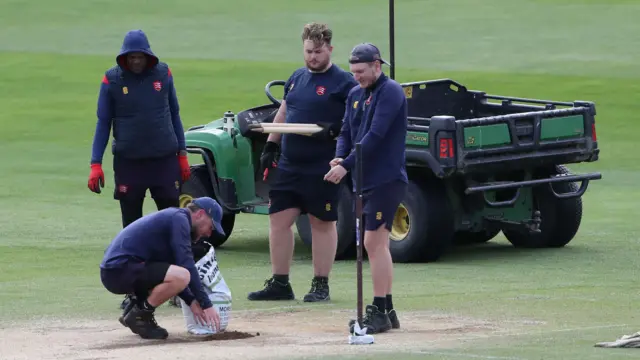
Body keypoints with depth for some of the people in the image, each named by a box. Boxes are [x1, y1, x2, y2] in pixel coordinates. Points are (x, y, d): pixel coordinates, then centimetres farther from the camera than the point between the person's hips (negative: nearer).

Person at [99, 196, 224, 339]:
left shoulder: (169, 217, 23)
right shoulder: (178, 219, -6)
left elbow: (170, 274, 25)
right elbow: (186, 265, -15)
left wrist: (191, 301, 12)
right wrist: (206, 305, -14)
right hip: (119, 271, -10)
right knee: (182, 276, -25)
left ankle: (135, 308, 13)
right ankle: (139, 316, -9)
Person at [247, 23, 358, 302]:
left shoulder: (343, 82, -7)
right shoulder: (296, 78, 14)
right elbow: (283, 114, 22)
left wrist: (335, 130, -24)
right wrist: (270, 146, 15)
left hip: (322, 170, -6)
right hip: (288, 164, 6)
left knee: (322, 224, 4)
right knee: (279, 219, 5)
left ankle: (320, 285, 11)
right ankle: (279, 284, 12)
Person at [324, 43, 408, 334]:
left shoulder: (390, 92, -11)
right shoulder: (355, 95, 15)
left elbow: (375, 135, -20)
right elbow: (346, 132, 14)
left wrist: (347, 165, -23)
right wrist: (340, 158, -7)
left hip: (387, 179, -9)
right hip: (365, 179, 9)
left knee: (374, 243, -11)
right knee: (377, 244, 11)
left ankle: (379, 312, -10)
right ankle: (386, 310, 17)